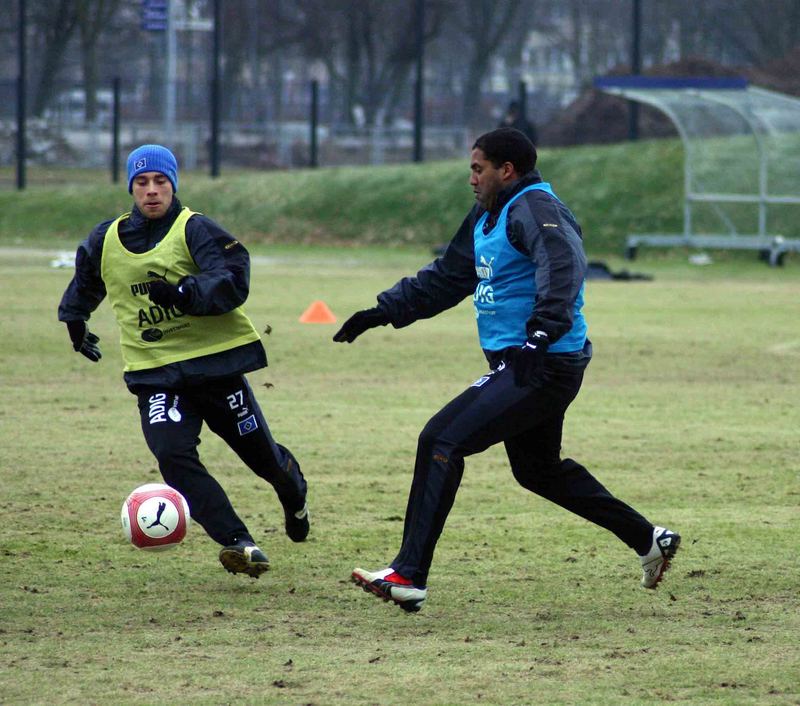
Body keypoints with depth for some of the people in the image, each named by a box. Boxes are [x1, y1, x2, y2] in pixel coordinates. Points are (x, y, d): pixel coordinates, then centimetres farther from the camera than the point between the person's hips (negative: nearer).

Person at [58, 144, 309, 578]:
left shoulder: (195, 230, -7)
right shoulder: (106, 240, 8)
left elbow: (232, 281, -21)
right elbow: (85, 282, 30)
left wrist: (185, 293, -34)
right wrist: (74, 320, 38)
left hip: (215, 361, -3)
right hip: (154, 374, 3)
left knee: (259, 451, 8)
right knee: (172, 455, -22)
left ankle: (295, 496, 45)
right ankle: (238, 544, -21)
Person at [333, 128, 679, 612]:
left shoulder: (535, 208, -14)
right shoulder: (486, 218, 18)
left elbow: (564, 265, -31)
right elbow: (446, 279, 27)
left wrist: (540, 334, -42)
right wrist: (383, 312, 21)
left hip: (546, 367, -11)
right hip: (519, 367, 11)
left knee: (441, 441, -17)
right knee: (539, 469, 24)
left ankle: (410, 577, -19)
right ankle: (650, 540, 33)